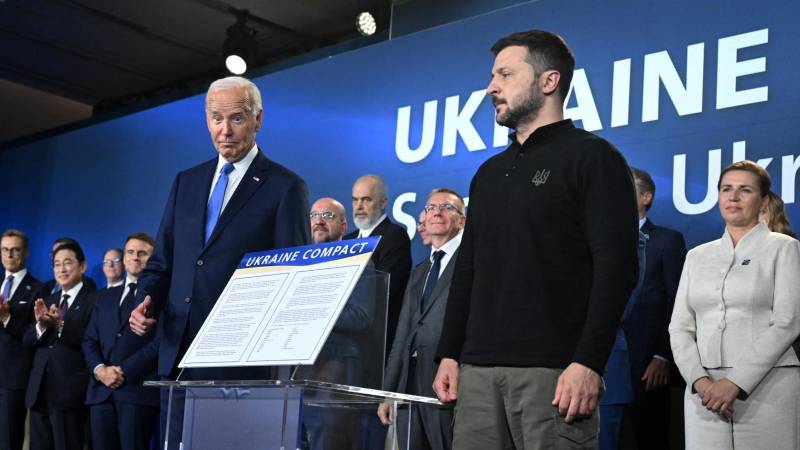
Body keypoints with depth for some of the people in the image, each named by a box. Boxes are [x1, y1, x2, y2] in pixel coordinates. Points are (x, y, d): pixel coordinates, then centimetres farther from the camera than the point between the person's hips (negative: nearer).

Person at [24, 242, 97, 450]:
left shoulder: (95, 300, -5)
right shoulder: (48, 302, 17)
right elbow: (27, 341, 8)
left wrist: (61, 325, -26)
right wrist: (40, 325, -12)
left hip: (69, 391, -6)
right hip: (39, 389, 6)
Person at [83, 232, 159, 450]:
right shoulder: (104, 297, 22)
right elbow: (89, 340, 16)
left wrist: (124, 371, -11)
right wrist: (99, 370, -3)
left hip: (138, 391, -5)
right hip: (101, 391, 5)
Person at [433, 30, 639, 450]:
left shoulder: (591, 157, -1)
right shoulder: (489, 173, 20)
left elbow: (616, 267, -10)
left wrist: (588, 363, -18)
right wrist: (449, 354, 11)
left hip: (552, 369, -6)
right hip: (478, 370, 6)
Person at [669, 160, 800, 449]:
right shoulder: (698, 256, 14)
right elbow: (680, 327, 9)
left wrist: (735, 383, -14)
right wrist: (700, 380, -9)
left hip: (766, 386, -3)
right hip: (705, 391, 3)